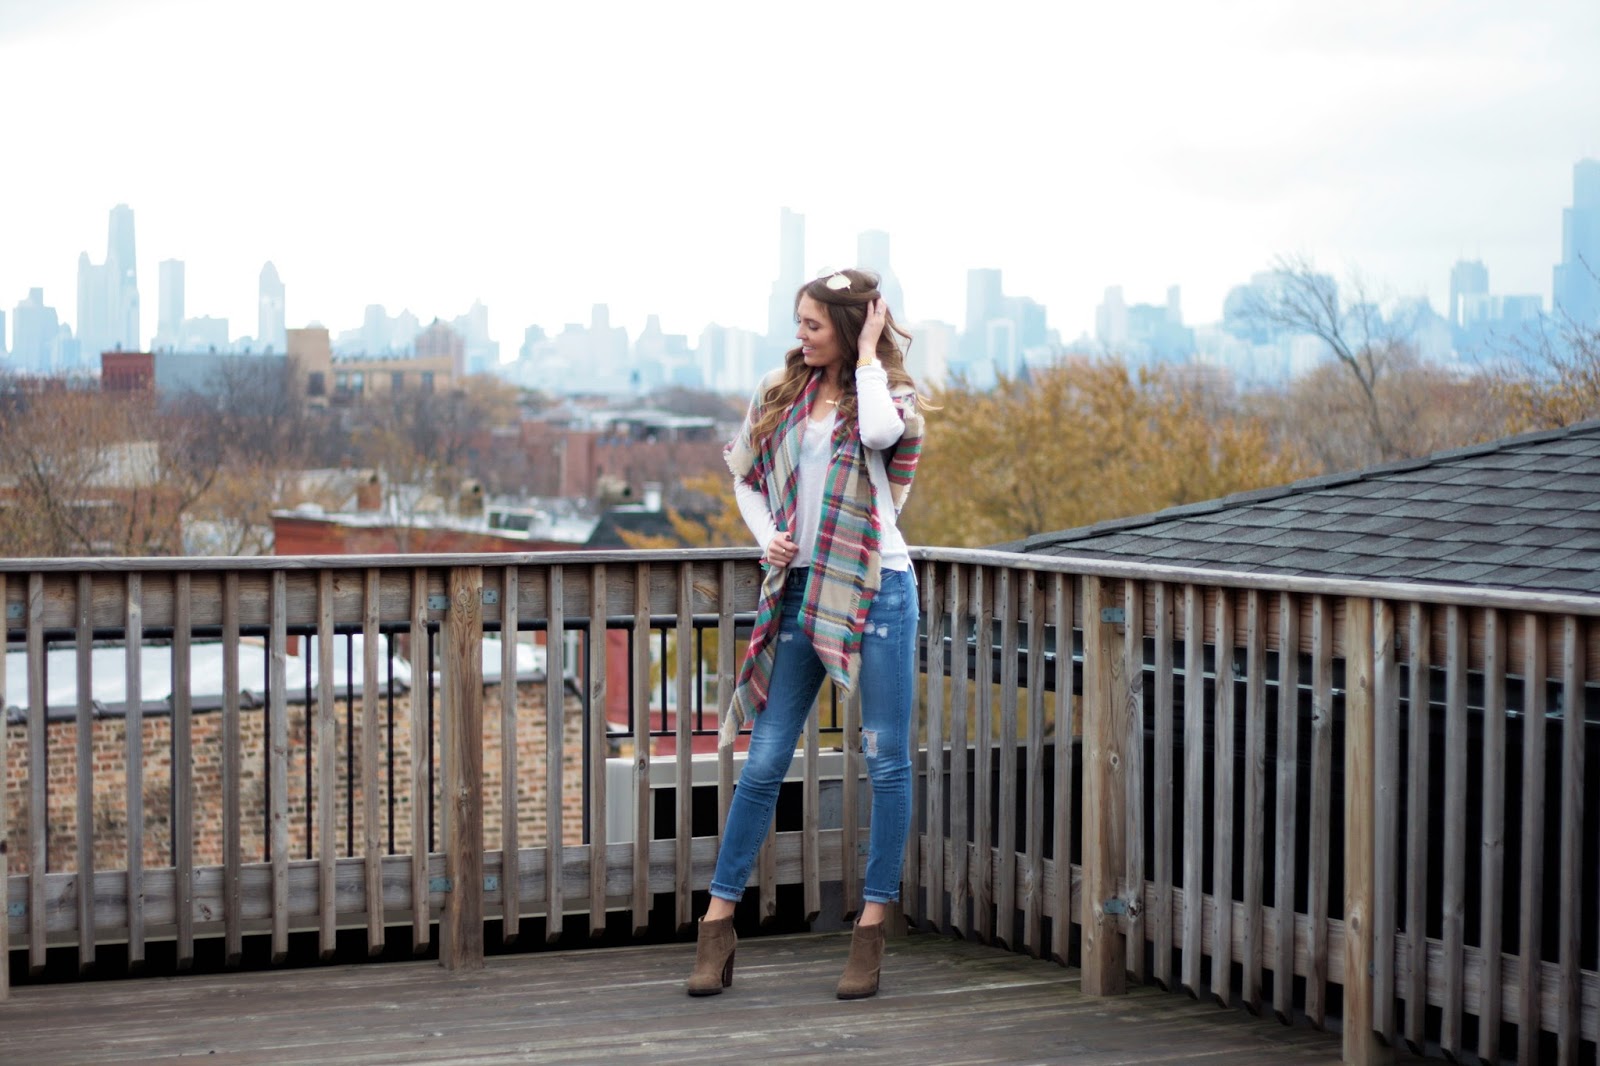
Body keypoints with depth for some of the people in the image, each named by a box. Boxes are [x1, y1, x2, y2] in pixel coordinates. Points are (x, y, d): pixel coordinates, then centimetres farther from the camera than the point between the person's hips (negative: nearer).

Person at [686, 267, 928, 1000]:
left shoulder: (888, 394, 0)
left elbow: (878, 431, -24)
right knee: (764, 760, 3)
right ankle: (719, 919, 8)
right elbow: (745, 476, 18)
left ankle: (872, 927, 7)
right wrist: (767, 536, 0)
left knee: (886, 761, 0)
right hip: (799, 589, 3)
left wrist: (867, 355, -11)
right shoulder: (781, 392, 10)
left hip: (875, 589, -3)